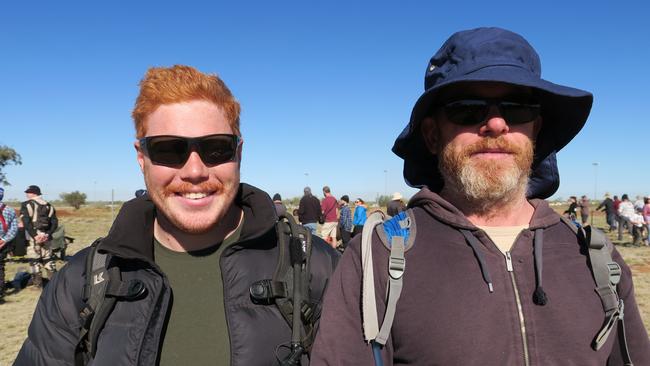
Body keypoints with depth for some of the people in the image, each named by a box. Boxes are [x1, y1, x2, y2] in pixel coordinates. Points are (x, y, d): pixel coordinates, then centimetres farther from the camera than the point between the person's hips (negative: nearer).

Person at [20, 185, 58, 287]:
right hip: (46, 236, 5)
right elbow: (55, 223, 5)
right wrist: (48, 234, -1)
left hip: (33, 236, -5)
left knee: (35, 259, 3)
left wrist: (34, 235, -15)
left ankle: (38, 282, 5)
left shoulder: (27, 205, -5)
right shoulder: (49, 206, 11)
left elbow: (26, 223, -16)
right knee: (48, 258, 14)